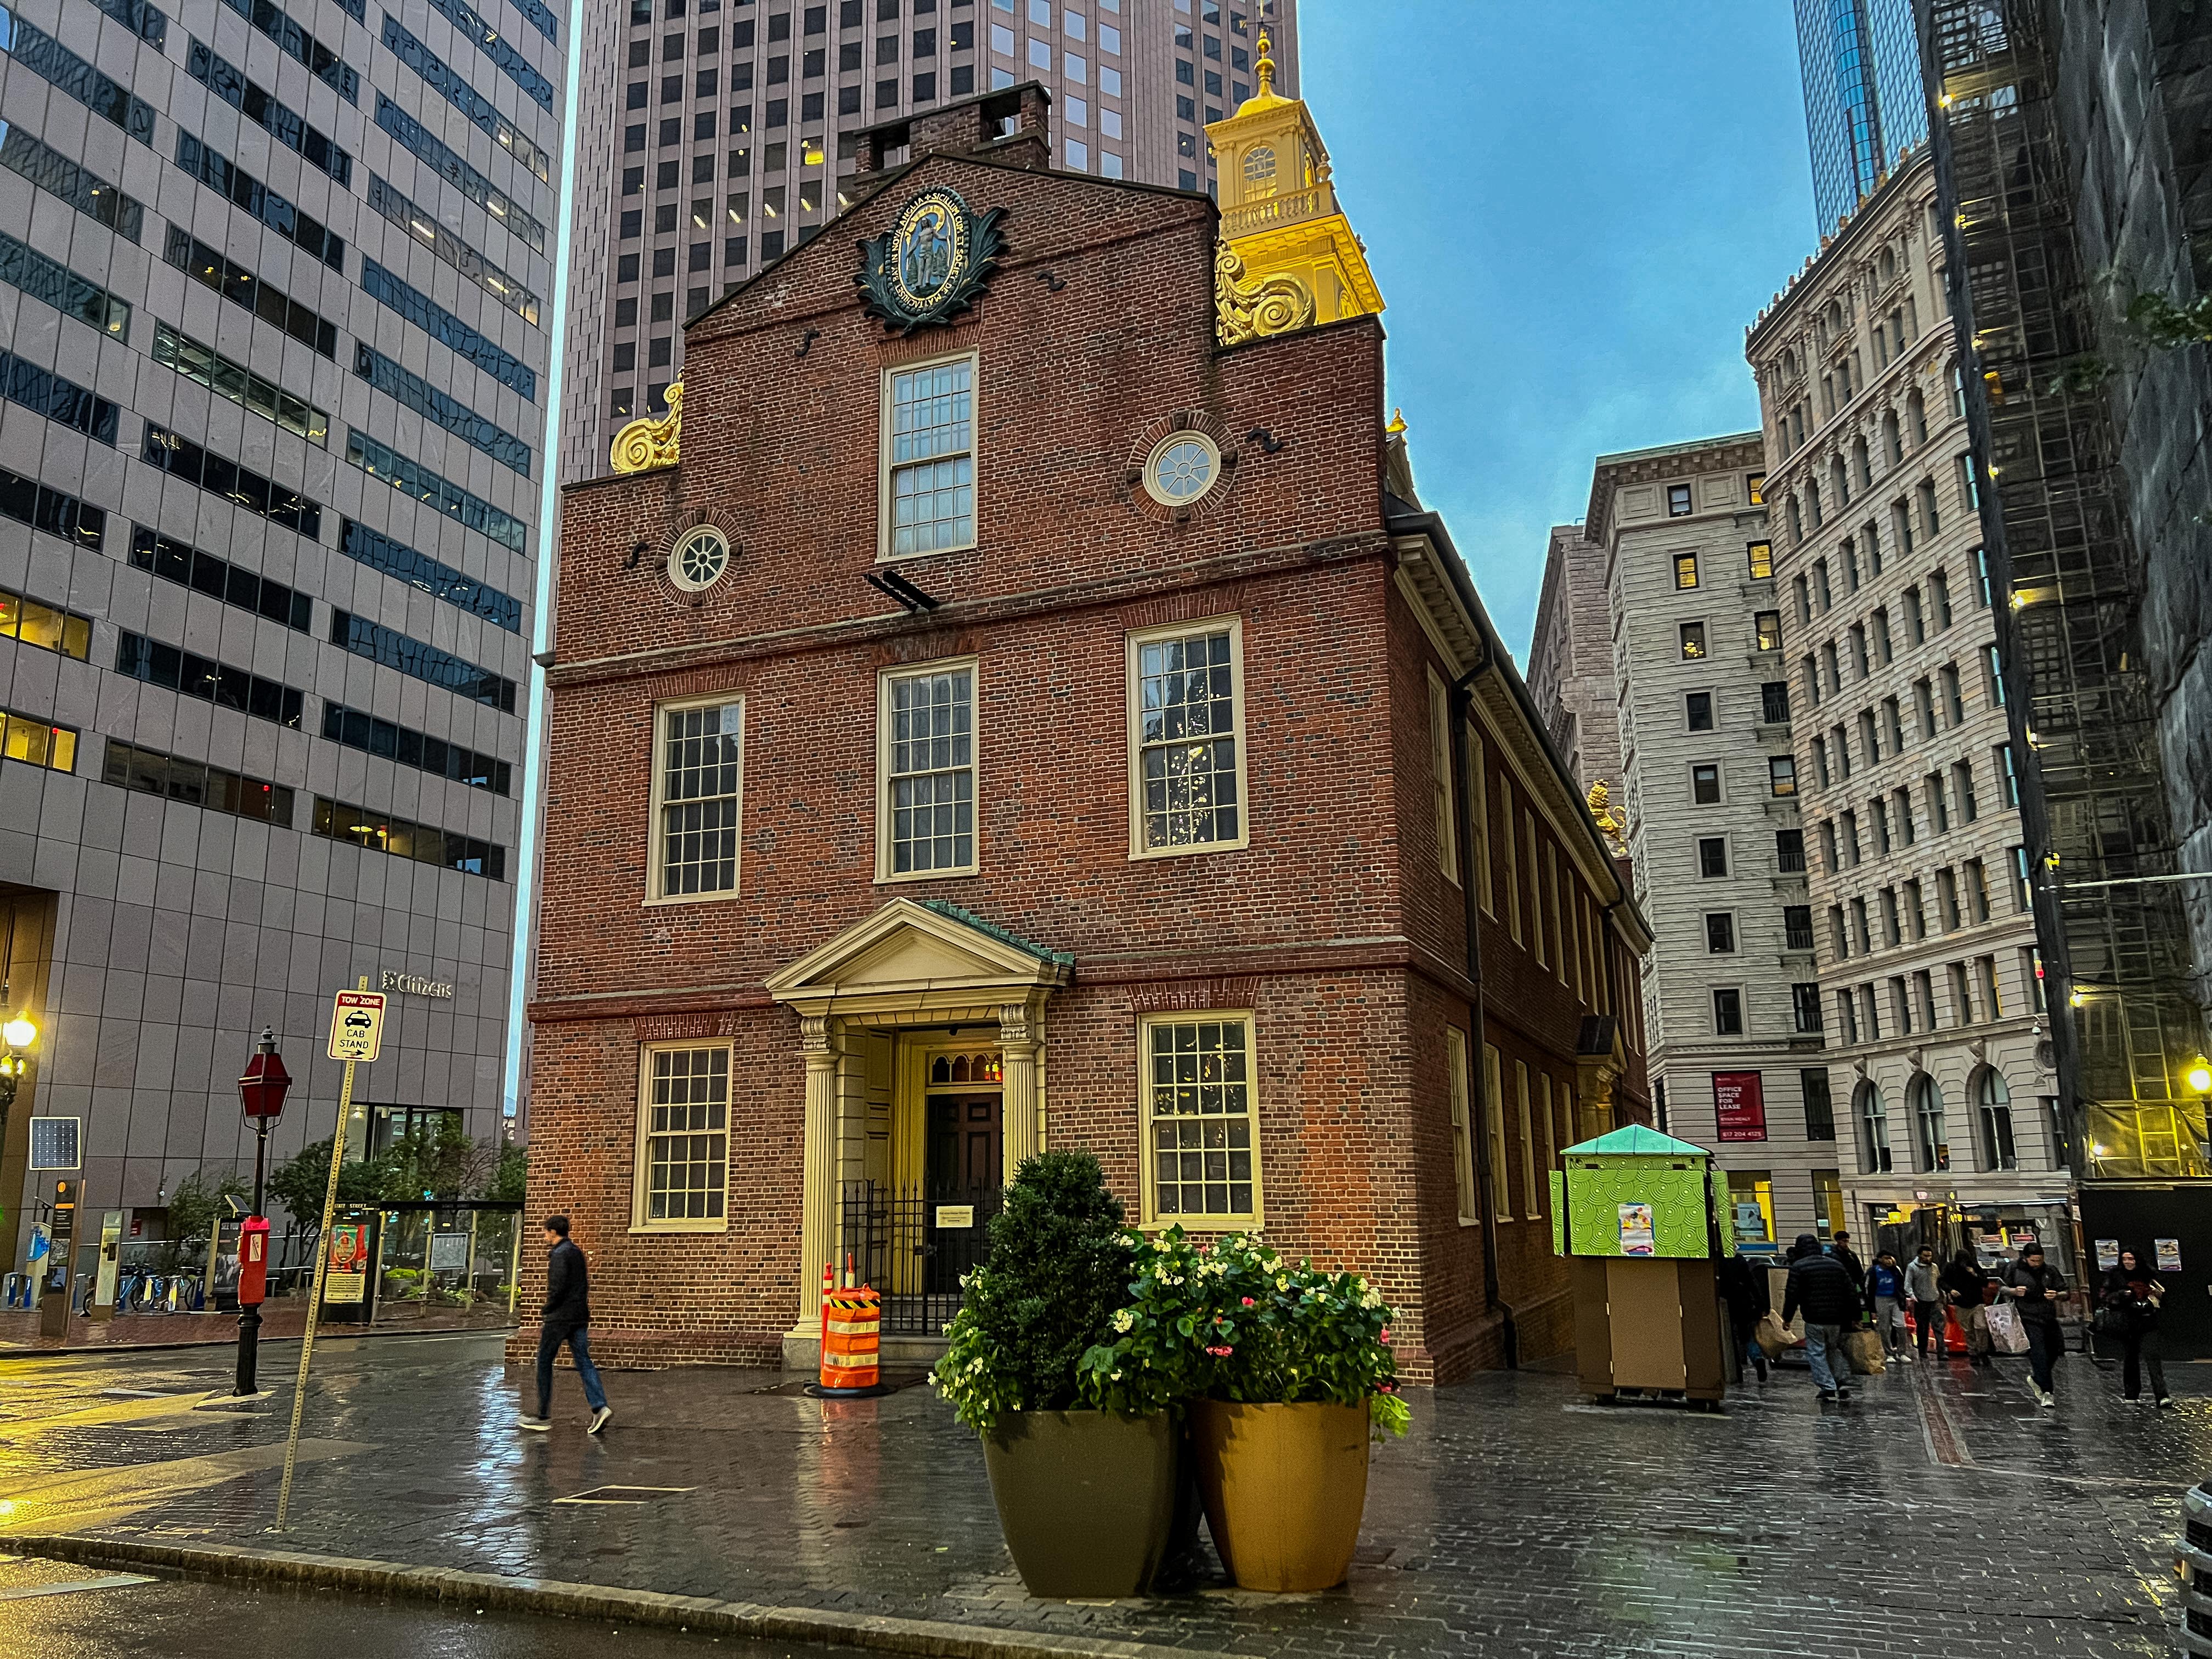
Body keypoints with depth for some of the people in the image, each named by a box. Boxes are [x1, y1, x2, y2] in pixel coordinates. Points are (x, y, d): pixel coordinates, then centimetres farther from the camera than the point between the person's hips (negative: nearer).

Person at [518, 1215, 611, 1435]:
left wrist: (548, 1309, -7)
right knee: (584, 1361, 3)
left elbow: (557, 1287, -20)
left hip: (560, 1317, -8)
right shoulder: (577, 1252, 15)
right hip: (580, 1316, 8)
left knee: (544, 1363, 6)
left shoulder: (559, 1254, -13)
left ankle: (544, 1417, 11)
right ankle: (599, 1408, -11)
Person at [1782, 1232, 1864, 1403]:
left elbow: (1792, 1295, -9)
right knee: (1834, 1350, 19)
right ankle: (1843, 1382, 7)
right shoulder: (1837, 1265, 11)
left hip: (1814, 1319, -5)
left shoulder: (1798, 1267, -5)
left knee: (1816, 1352, 1)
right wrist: (1854, 1318, 17)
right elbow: (1852, 1293, 11)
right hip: (1836, 1319, 5)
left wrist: (1787, 1318, 1)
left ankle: (1828, 1387, -7)